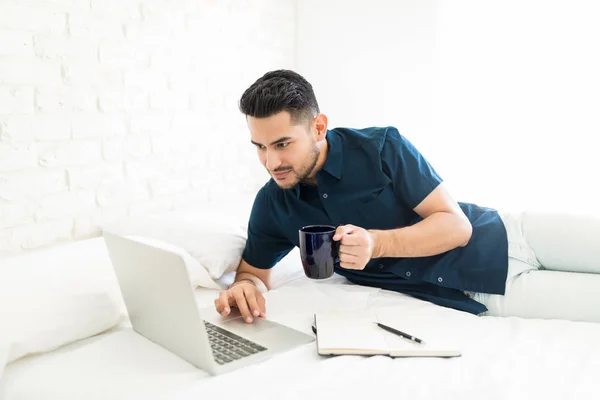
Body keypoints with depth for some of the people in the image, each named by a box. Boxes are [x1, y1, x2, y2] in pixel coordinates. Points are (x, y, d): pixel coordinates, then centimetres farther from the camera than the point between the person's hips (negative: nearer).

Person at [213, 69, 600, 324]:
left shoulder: (381, 147, -17)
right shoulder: (272, 204, -6)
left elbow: (456, 225, -16)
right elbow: (254, 272, 5)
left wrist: (376, 243, -33)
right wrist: (244, 287, -21)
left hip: (504, 239, -1)